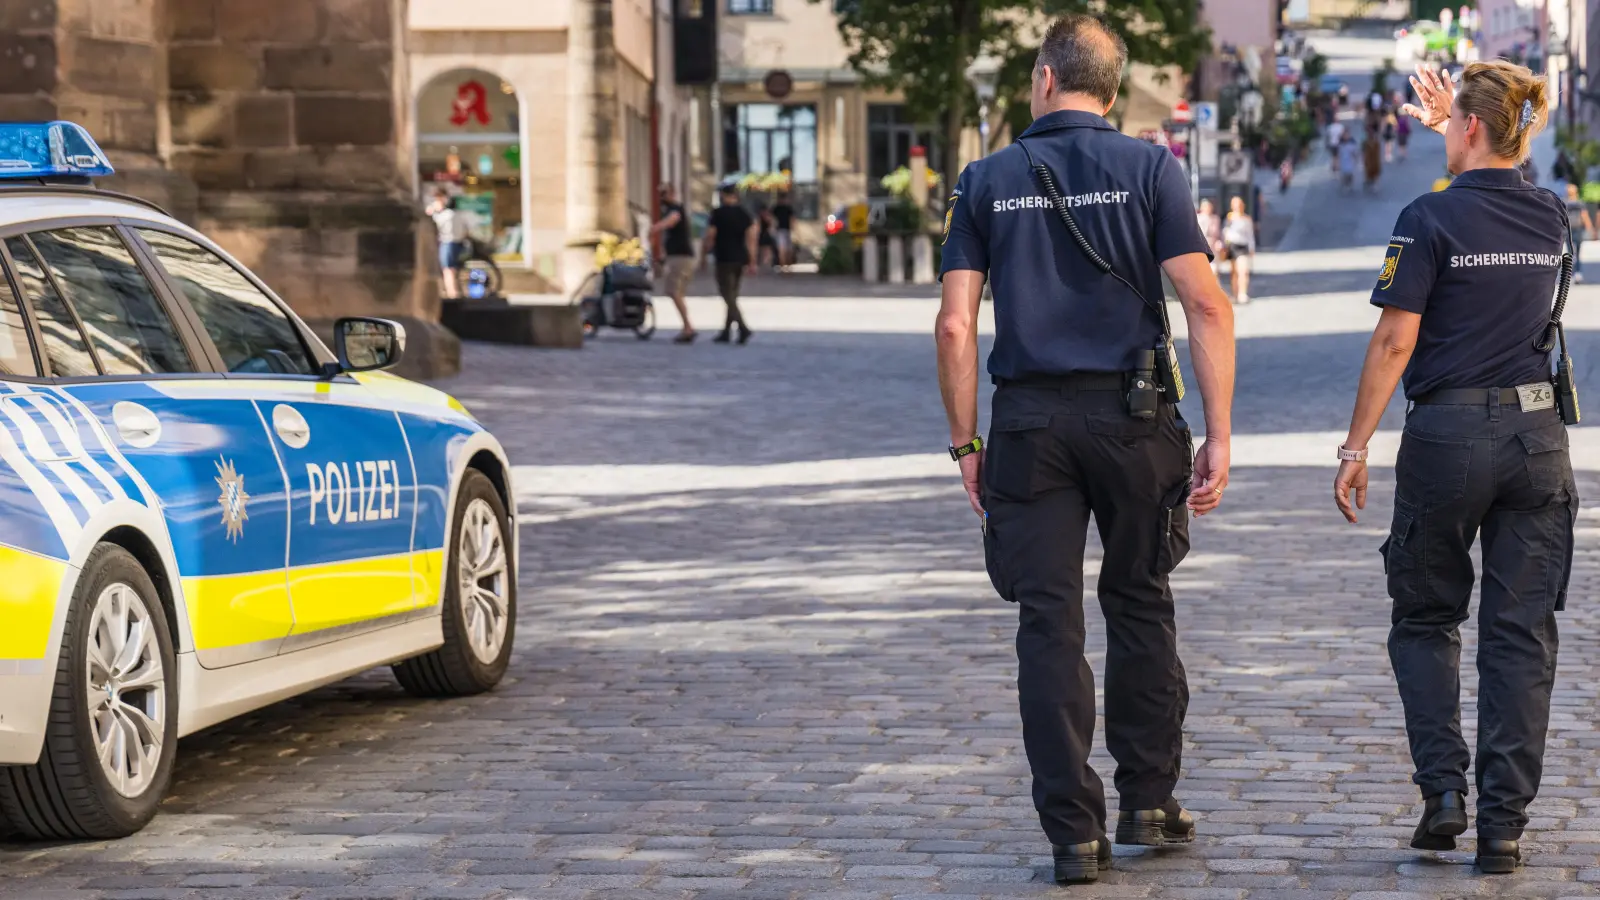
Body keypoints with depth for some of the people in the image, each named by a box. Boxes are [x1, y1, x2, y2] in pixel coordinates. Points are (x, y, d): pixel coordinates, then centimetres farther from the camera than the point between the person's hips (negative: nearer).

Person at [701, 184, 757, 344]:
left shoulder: (718, 213, -7)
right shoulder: (745, 214, 7)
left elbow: (710, 236, -7)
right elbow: (751, 239, 4)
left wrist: (707, 252, 11)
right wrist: (752, 262, 6)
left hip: (724, 258, -6)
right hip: (740, 259, 6)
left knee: (727, 295, -6)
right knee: (733, 296, 14)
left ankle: (743, 328, -24)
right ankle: (726, 332, 18)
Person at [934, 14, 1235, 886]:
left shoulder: (986, 180, 4)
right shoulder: (1148, 169, 0)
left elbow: (955, 325, -2)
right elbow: (1205, 303, -8)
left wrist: (965, 443, 5)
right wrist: (1219, 435, -6)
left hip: (1030, 422, 0)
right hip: (1132, 413, 0)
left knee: (1049, 626, 1)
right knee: (1139, 604, 16)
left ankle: (1074, 833, -1)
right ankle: (1148, 801, 21)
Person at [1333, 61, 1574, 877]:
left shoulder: (1430, 220, -10)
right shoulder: (1549, 217, 6)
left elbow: (1395, 341, -13)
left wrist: (1355, 448, -8)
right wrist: (1448, 121, 42)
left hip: (1449, 434, -4)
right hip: (1536, 433, 4)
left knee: (1424, 619, 15)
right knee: (1520, 633, 4)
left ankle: (1444, 789, 3)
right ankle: (1503, 826, 1)